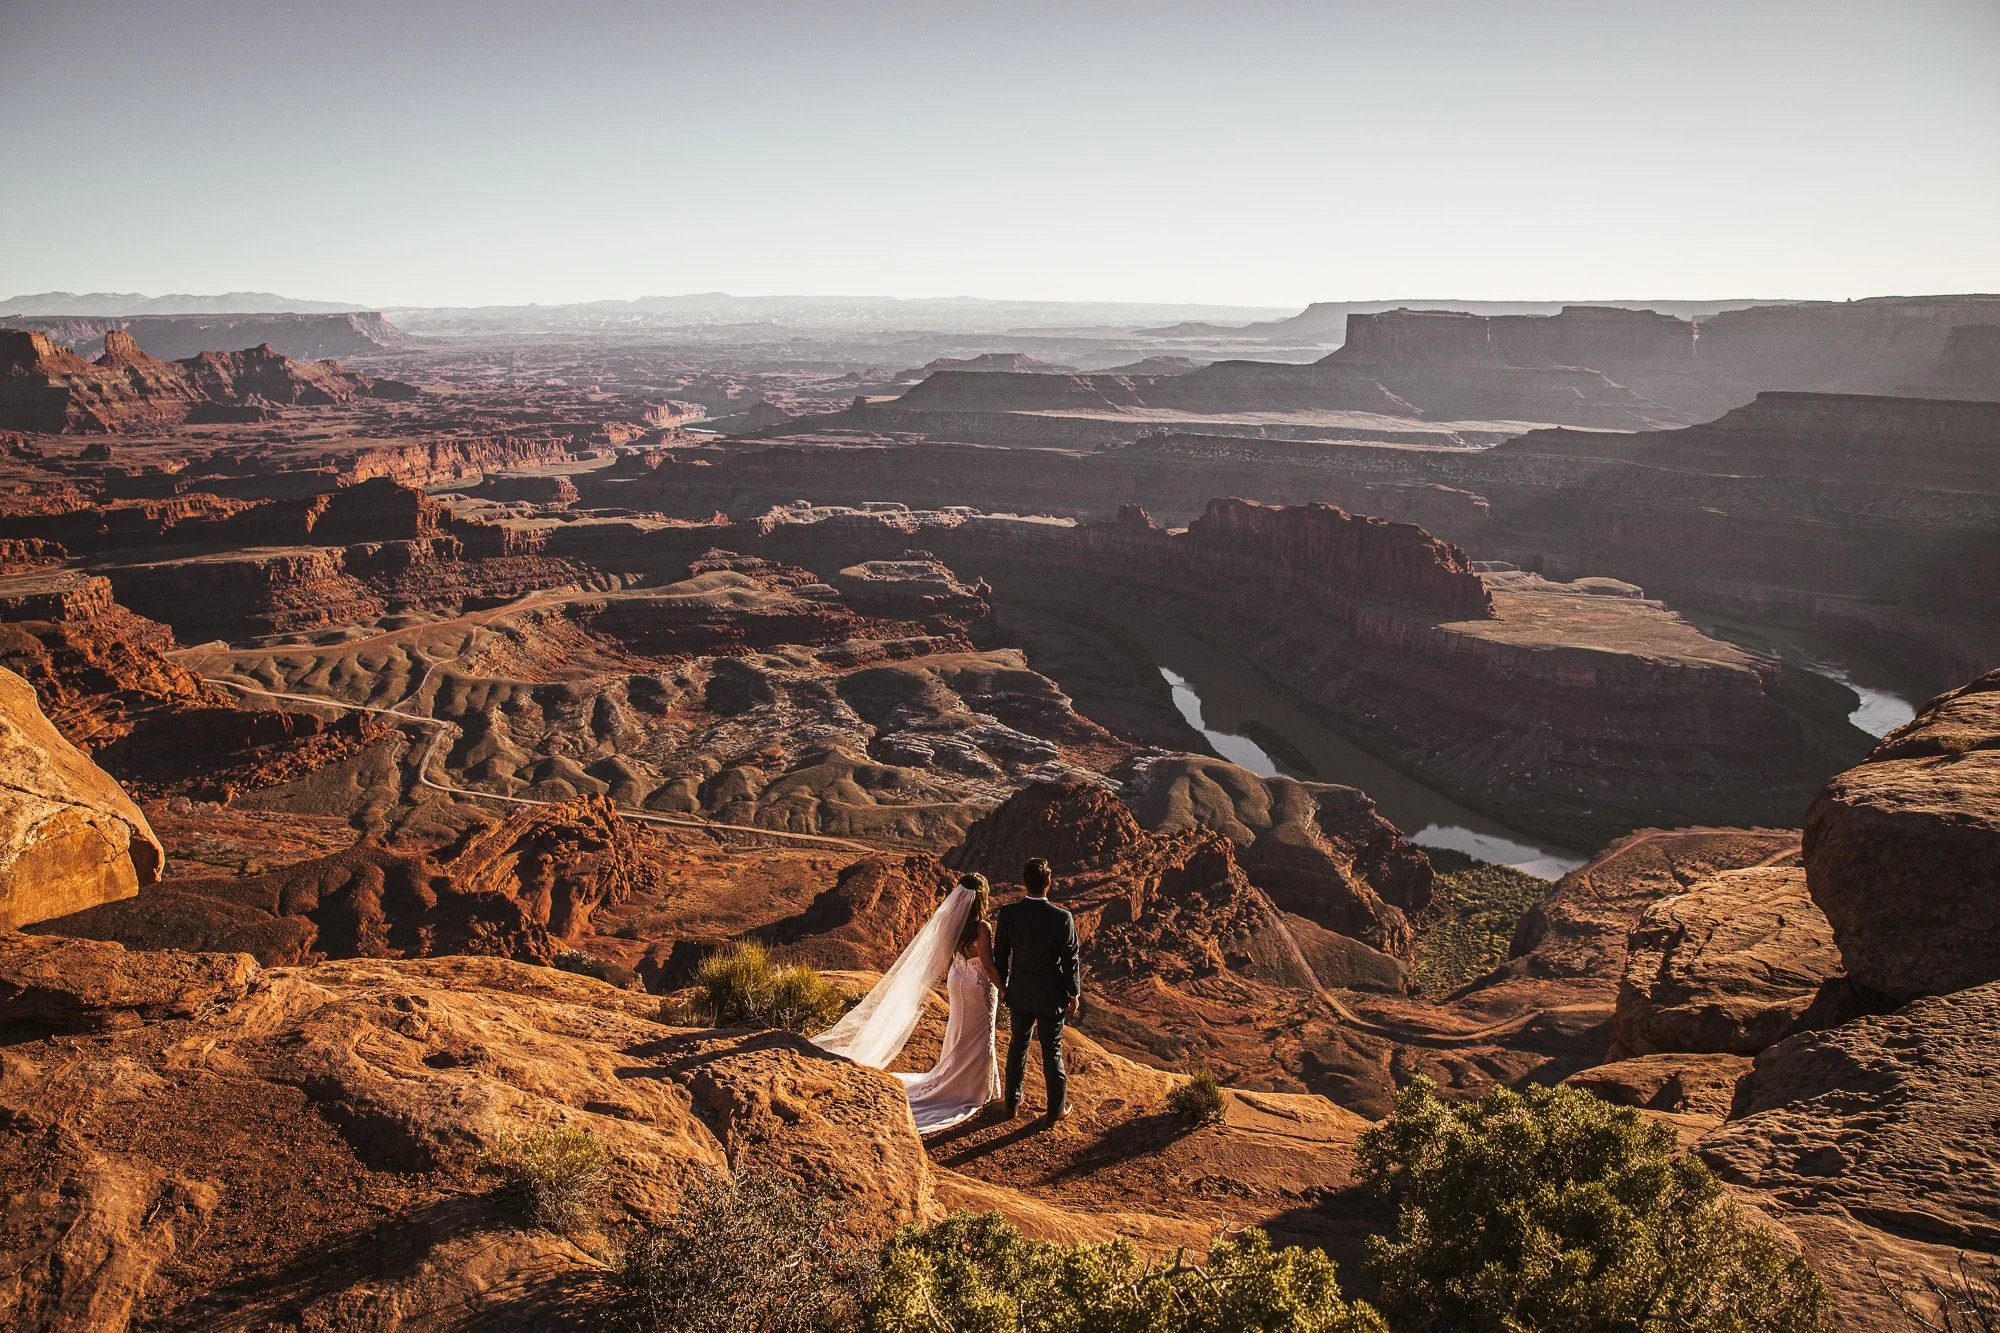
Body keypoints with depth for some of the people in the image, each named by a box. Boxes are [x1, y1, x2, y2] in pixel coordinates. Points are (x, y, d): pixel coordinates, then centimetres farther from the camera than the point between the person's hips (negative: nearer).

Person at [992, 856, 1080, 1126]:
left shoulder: (1007, 914, -15)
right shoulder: (1062, 919, -22)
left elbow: (1000, 954, -3)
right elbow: (1070, 961, -13)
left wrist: (1002, 985, 13)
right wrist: (1074, 994, 2)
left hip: (1019, 993, 3)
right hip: (1051, 997, -2)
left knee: (1018, 1045, 21)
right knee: (1052, 1051, 13)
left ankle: (1012, 1104, 34)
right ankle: (1056, 1109, 27)